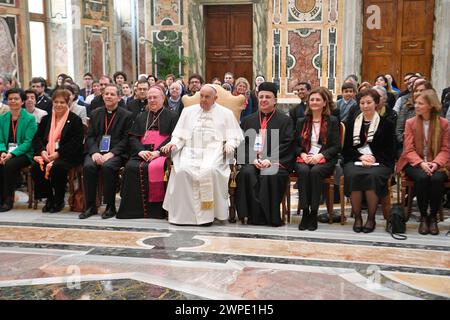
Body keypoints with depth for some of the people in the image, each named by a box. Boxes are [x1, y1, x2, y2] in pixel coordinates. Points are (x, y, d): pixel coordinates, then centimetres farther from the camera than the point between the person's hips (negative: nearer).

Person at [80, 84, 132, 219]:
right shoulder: (95, 113, 17)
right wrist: (95, 152, -10)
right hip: (96, 151, 3)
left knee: (107, 166, -34)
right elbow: (90, 136, 10)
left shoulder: (126, 115, 5)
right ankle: (91, 206, -14)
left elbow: (126, 140, -3)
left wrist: (111, 153, -16)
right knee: (88, 166, -28)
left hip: (115, 153, -3)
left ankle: (110, 206, -19)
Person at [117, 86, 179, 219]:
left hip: (161, 154, -3)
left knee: (153, 168, -36)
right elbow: (132, 137, 15)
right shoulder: (141, 117, 25)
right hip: (142, 153, 4)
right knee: (131, 167, -28)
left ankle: (154, 208, -26)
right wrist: (140, 150, -7)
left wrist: (158, 152, -15)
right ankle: (133, 208, -22)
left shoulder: (172, 116, 13)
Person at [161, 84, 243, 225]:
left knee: (209, 170, -35)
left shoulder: (225, 113, 15)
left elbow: (234, 136, 11)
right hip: (191, 151, 2)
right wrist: (173, 143, -1)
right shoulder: (188, 111, 22)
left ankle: (207, 213, -25)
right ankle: (183, 212, -23)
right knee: (182, 169, -30)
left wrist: (229, 145, -9)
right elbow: (180, 135, 18)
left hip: (213, 151, -2)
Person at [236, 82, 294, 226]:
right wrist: (253, 158, -8)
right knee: (247, 173, -30)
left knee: (268, 176, -35)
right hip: (252, 161, 3)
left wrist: (270, 160, -14)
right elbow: (244, 143, 12)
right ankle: (254, 215, -24)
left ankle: (271, 217, -23)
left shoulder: (285, 120, 11)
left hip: (276, 162, -2)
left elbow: (286, 145, 0)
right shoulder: (249, 120, 21)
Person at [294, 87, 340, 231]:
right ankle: (305, 212, -30)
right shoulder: (301, 121, 19)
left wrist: (320, 156, -14)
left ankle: (314, 213, -29)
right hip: (304, 158, 2)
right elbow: (295, 145, 14)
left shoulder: (332, 121, 10)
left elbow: (336, 146, 1)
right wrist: (303, 154, -8)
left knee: (315, 171, -35)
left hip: (325, 160, -2)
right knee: (303, 171, -33)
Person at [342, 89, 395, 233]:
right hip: (355, 160, 2)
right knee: (353, 175, -32)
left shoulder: (386, 124, 10)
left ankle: (371, 218, -18)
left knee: (373, 176, -35)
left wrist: (374, 158, -12)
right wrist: (361, 156, -7)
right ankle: (357, 217, -19)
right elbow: (346, 148, 12)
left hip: (379, 162, -2)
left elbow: (389, 149, 5)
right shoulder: (352, 124, 18)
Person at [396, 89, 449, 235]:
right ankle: (423, 217, -14)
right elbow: (409, 149, 0)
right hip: (415, 163, 0)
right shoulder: (410, 123, 6)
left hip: (436, 164, 0)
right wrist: (421, 163, -19)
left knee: (437, 179, -33)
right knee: (421, 177, -33)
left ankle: (433, 217, -12)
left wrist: (435, 163, -19)